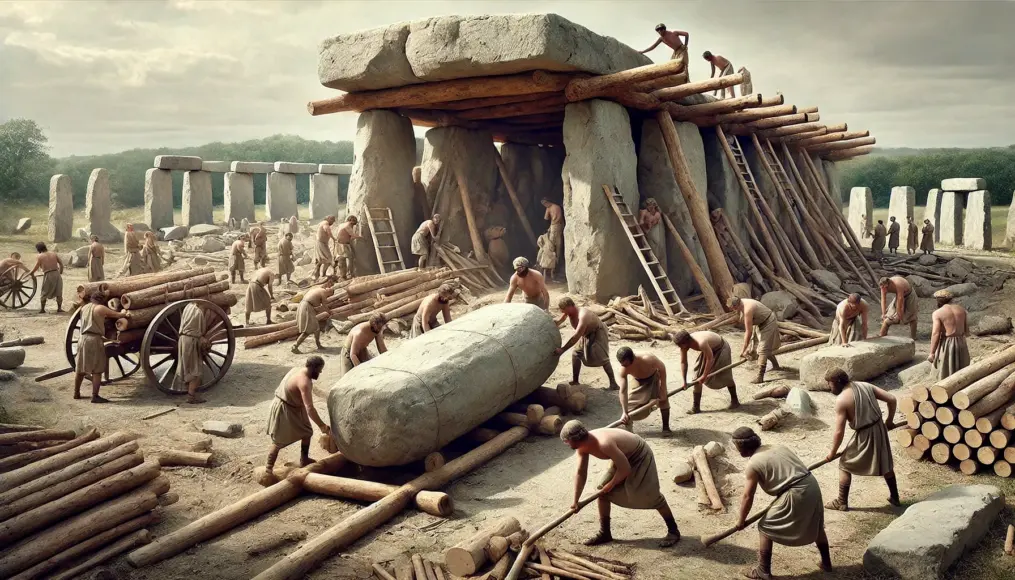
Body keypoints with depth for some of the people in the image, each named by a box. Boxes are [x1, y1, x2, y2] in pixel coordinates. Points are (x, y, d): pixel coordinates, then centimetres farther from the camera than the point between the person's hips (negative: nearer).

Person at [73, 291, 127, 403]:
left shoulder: (84, 308, 16)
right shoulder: (100, 308, -4)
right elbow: (118, 315, 0)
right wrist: (125, 314, 20)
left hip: (83, 338, 7)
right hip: (95, 340, -7)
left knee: (80, 369, 17)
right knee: (97, 370, -4)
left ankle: (76, 393, 25)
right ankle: (95, 396, -7)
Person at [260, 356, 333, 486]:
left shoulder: (297, 369, -3)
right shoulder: (304, 382, -31)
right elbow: (310, 409, -35)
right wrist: (323, 426, -32)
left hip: (293, 407, 10)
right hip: (283, 409, -10)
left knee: (307, 432, 19)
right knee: (278, 442, -4)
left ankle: (304, 460, 35)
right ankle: (268, 472, 1)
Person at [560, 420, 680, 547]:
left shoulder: (604, 443, -41)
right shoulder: (582, 446, -14)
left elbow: (625, 469, -34)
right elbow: (581, 473, -4)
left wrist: (611, 485, -17)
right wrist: (576, 501, -5)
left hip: (640, 455, -8)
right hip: (623, 457, 8)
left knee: (650, 495, -9)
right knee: (602, 491, 4)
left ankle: (673, 531, 8)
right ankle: (604, 533, 15)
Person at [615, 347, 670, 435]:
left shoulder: (648, 359, -44)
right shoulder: (623, 369, -35)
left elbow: (662, 368, -23)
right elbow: (623, 391, -31)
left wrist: (663, 389, -21)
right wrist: (624, 412, -36)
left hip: (654, 377, -2)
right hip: (638, 381, 2)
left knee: (663, 399, -12)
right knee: (631, 402, -6)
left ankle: (666, 427, 3)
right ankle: (628, 428, 10)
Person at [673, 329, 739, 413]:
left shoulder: (701, 343, -43)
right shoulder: (684, 344, -20)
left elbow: (710, 359, -34)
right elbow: (683, 362, -11)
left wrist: (704, 376, -27)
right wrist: (684, 381, -14)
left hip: (721, 348, -7)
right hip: (709, 349, 7)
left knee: (725, 376, 2)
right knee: (697, 376, -3)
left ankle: (735, 401, 26)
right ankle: (696, 407, 2)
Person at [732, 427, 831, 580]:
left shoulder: (753, 465, -5)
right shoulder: (777, 447, 15)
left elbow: (747, 497, -2)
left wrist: (741, 520, 12)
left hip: (796, 494, -8)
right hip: (812, 485, 8)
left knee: (765, 528, 7)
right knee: (816, 525, 31)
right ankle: (826, 562, 48)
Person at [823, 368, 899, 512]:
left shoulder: (841, 399, -16)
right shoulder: (865, 385, 2)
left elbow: (839, 432, -16)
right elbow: (892, 399, 3)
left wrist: (832, 452, -3)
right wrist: (889, 421, 17)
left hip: (864, 435, -6)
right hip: (879, 428, 7)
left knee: (845, 465, 11)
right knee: (885, 464, 26)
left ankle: (842, 502, 16)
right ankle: (895, 497, 39)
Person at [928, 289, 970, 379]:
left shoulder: (937, 313, -8)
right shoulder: (961, 309, 7)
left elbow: (935, 333, -16)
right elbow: (967, 332, 9)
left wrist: (932, 353, -13)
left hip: (946, 345, -5)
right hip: (961, 343, 5)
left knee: (945, 375, 4)